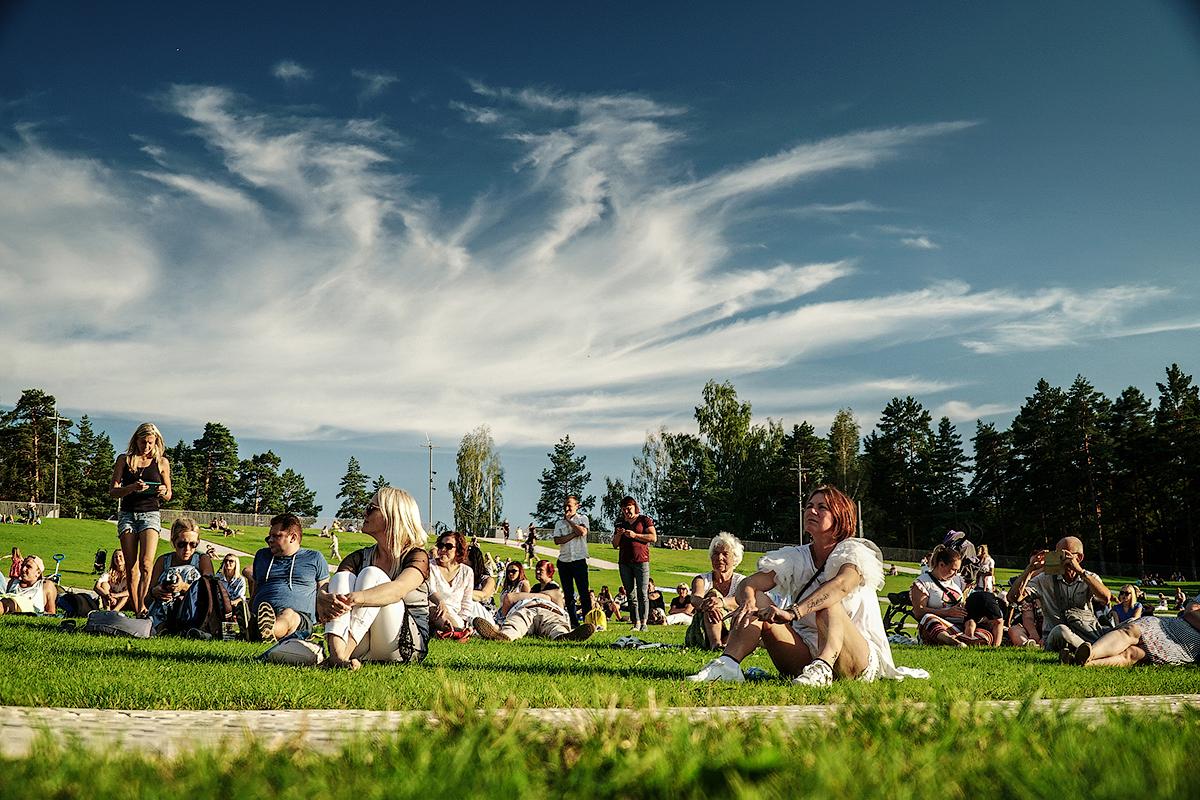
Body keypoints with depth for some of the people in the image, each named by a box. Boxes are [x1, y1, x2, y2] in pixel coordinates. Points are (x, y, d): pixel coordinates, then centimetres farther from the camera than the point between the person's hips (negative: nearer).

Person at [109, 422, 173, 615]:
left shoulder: (162, 462, 8)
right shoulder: (124, 460, 8)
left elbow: (168, 496, 14)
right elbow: (112, 491, 4)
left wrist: (163, 493, -10)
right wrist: (132, 488, -15)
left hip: (150, 514, -1)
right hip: (127, 514, 1)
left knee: (146, 563, -20)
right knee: (131, 568, 0)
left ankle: (142, 606, -26)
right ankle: (136, 612, 4)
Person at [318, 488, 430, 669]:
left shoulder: (417, 556, -2)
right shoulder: (359, 558, 11)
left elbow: (398, 589, -25)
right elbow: (322, 593, -5)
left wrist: (355, 598, -43)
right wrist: (325, 600, -31)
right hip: (360, 652, 4)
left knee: (371, 575, -21)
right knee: (342, 577, -16)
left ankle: (344, 654, -42)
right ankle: (337, 652, -42)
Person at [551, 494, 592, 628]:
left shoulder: (582, 518, 6)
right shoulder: (559, 521, 11)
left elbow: (582, 532, -15)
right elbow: (557, 540, -3)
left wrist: (569, 520, -5)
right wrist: (574, 534, -10)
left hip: (579, 560, -4)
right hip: (564, 561, 4)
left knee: (584, 593, -7)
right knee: (568, 595, 6)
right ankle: (573, 622, 10)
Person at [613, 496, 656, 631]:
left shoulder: (644, 520, 5)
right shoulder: (620, 523, 18)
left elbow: (653, 538, -5)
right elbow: (615, 544, 18)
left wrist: (635, 535, -12)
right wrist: (618, 534, -1)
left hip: (641, 560, -4)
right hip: (624, 562, 4)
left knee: (642, 593, -10)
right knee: (631, 594, 1)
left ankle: (644, 623, -12)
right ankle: (636, 623, 1)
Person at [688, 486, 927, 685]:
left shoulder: (855, 551, -3)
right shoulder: (796, 557, 11)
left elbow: (842, 583, -28)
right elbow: (748, 584, -5)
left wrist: (793, 612, -44)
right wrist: (747, 602, -32)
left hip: (859, 657, -4)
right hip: (805, 652, 4)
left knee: (827, 604, -30)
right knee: (759, 601, -15)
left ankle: (822, 668, -57)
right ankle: (728, 664, -39)